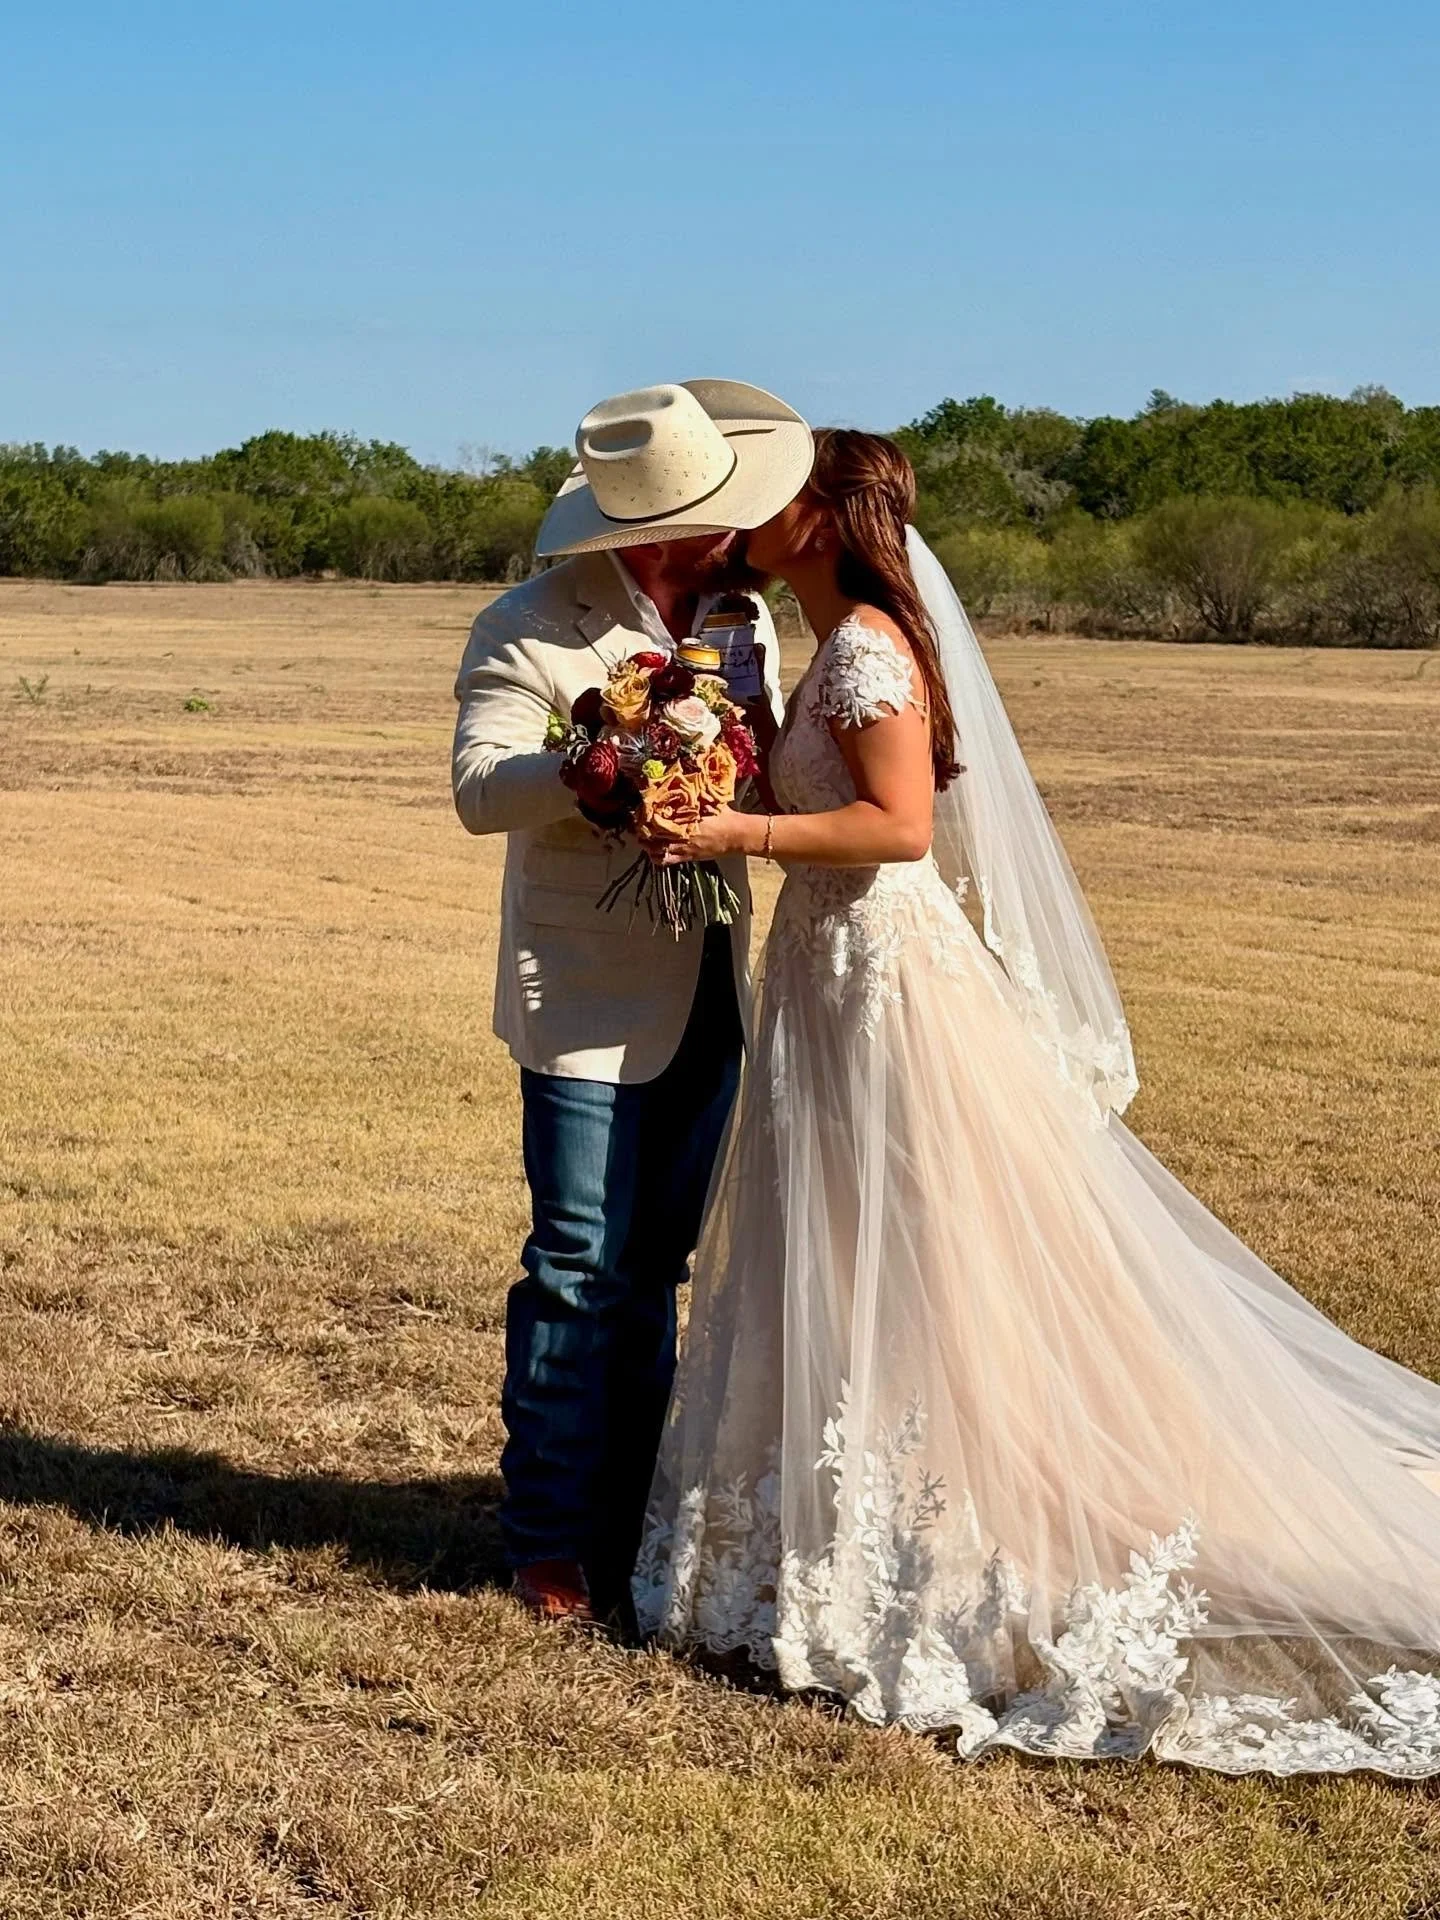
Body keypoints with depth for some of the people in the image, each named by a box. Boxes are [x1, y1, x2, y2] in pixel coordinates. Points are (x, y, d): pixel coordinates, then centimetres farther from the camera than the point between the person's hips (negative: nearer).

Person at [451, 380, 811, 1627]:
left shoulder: (741, 615, 8)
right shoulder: (532, 633, -11)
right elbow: (480, 790, -19)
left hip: (711, 999, 6)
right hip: (590, 1001, -6)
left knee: (652, 1272, 12)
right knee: (581, 1270, -3)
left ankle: (622, 1524, 22)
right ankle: (551, 1543, 10)